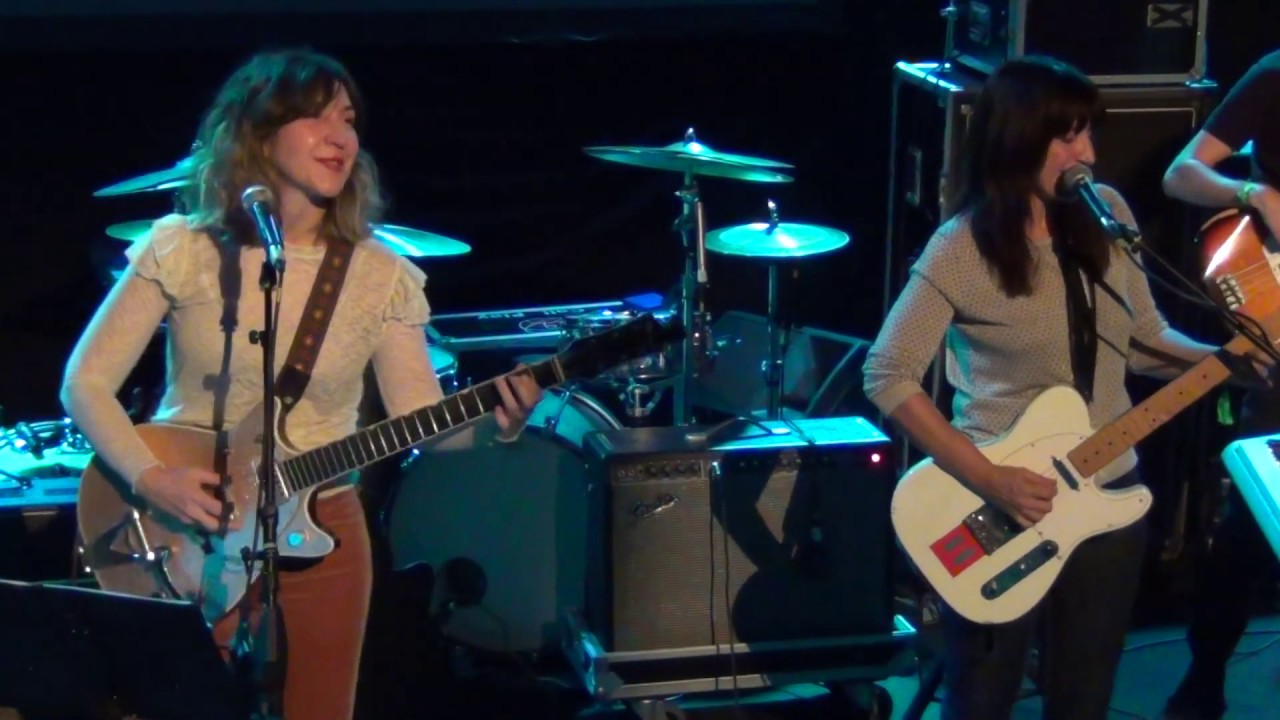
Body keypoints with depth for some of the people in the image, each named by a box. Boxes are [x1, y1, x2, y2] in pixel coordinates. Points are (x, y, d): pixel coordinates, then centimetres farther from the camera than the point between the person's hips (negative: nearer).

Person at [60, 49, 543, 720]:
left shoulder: (381, 276, -3)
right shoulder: (183, 249, -8)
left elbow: (421, 420, -6)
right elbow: (87, 382, -6)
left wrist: (492, 422, -26)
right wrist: (150, 477, -20)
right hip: (187, 530, -1)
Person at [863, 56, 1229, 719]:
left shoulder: (1106, 217, 0)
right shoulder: (963, 247, -16)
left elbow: (1144, 339, 9)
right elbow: (887, 374, -16)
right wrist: (985, 478, -20)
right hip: (1000, 503, -5)